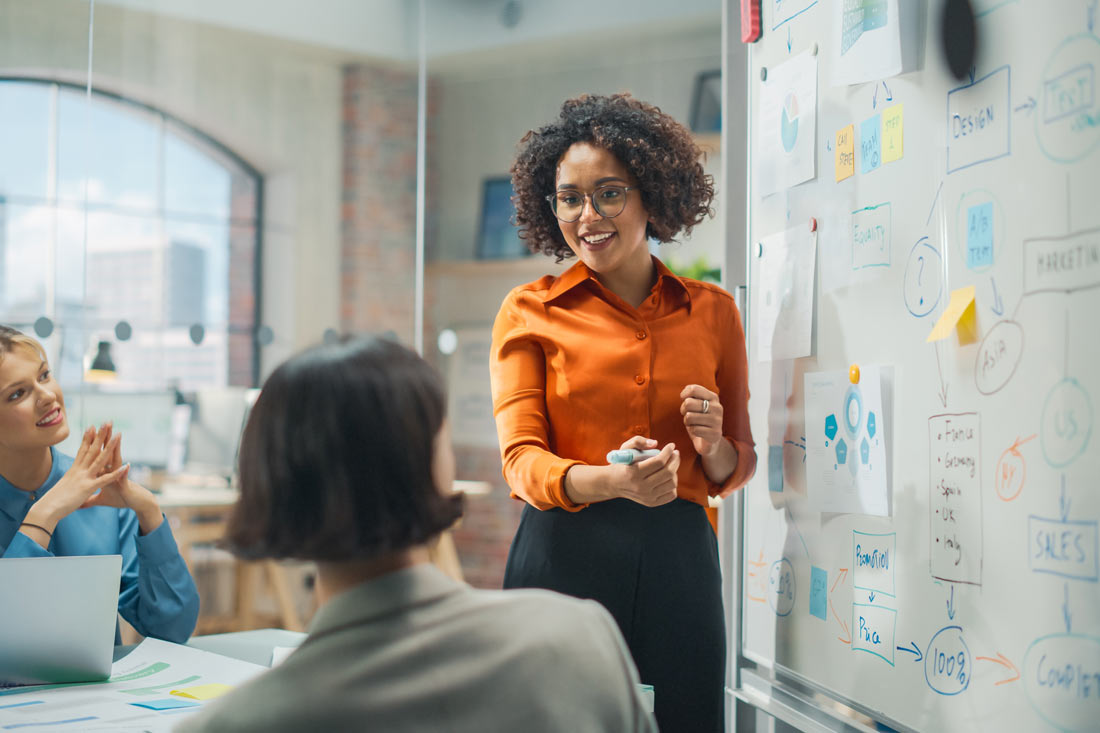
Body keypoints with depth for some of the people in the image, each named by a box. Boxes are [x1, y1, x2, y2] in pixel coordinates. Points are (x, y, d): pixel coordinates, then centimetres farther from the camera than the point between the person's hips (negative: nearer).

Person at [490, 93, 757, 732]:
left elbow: (738, 469, 16)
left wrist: (713, 446, -7)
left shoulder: (713, 311, 11)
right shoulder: (530, 312, 5)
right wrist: (611, 481, -24)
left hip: (679, 561, 2)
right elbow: (523, 460, -4)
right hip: (566, 558, -2)